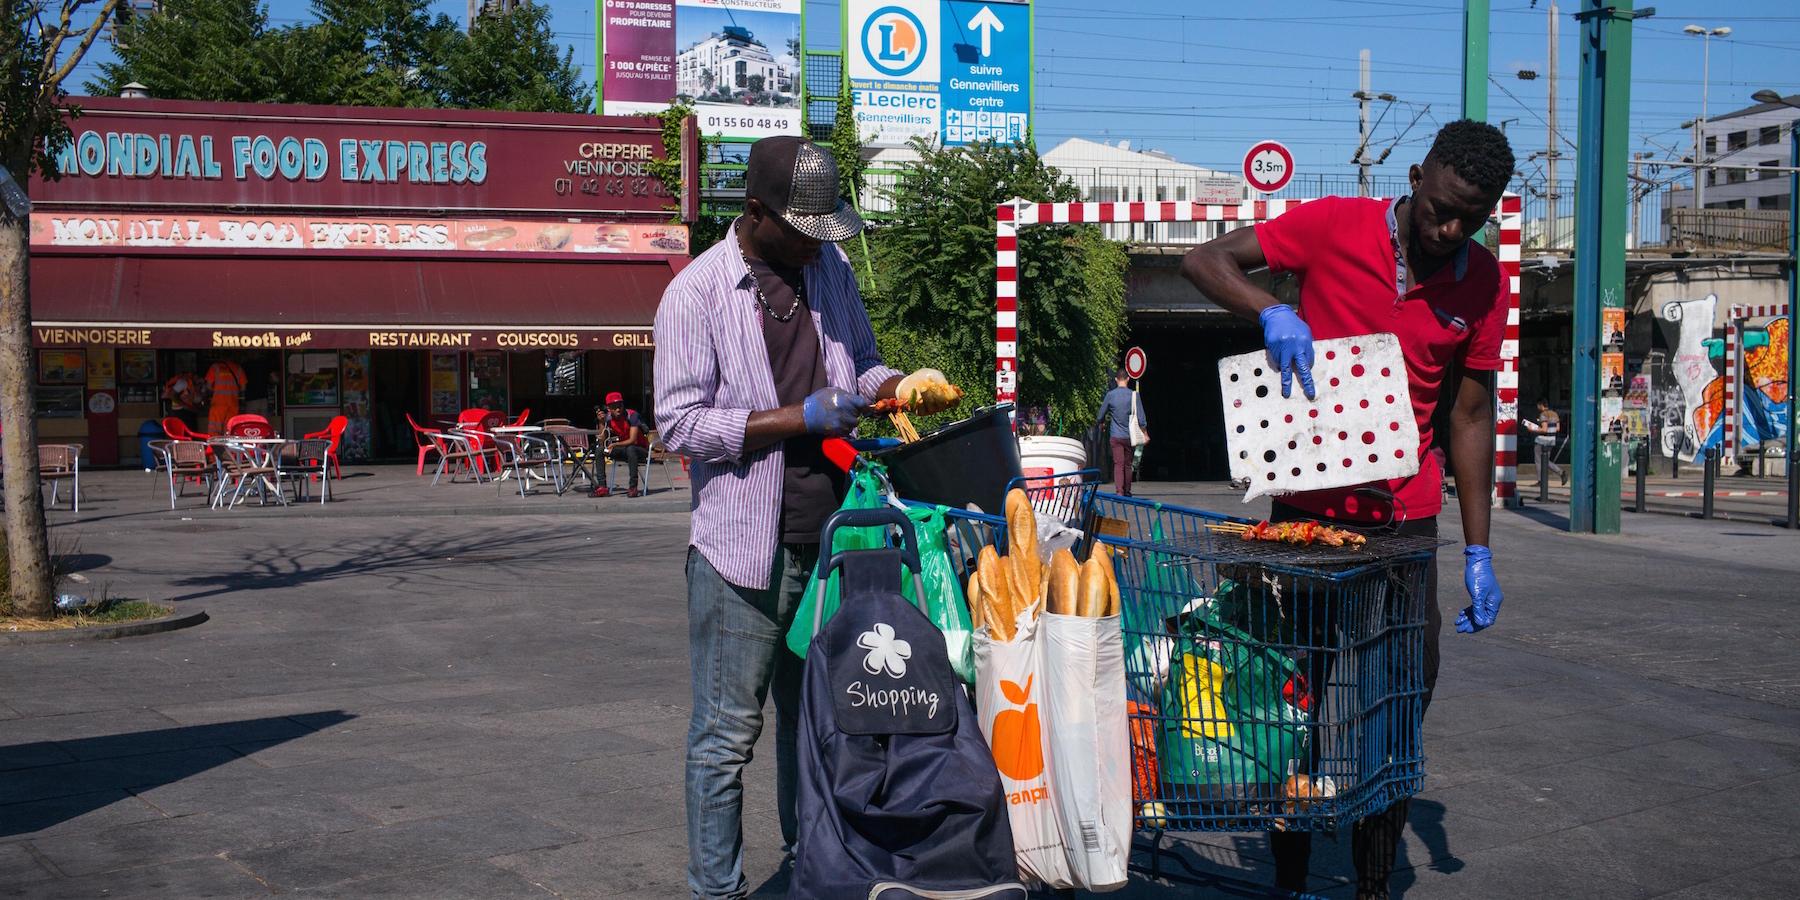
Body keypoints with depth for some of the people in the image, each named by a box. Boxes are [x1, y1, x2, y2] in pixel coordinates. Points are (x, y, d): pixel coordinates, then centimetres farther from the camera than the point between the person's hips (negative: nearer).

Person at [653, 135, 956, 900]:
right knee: (728, 734, 0)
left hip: (826, 541, 6)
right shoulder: (697, 291, -8)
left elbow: (859, 362, 22)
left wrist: (895, 385, -1)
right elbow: (680, 421, -13)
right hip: (743, 548, -6)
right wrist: (800, 418, -17)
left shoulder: (829, 269, 10)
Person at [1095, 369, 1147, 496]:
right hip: (1130, 436, 1)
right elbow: (1141, 418, -4)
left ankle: (1119, 492, -16)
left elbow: (1100, 417, 6)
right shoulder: (1134, 395, -5)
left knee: (1118, 464, -4)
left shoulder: (1110, 395, -4)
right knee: (1128, 465, 12)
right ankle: (1127, 492, 20)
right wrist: (1145, 433, 8)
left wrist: (1100, 422, 28)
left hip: (1116, 436, -1)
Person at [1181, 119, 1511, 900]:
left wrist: (1478, 553, 4)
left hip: (1404, 517, 3)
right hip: (1308, 507, -2)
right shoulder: (1336, 227, -7)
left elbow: (1471, 414, 7)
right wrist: (1272, 311, -27)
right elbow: (1204, 262, -6)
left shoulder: (1483, 283, 2)